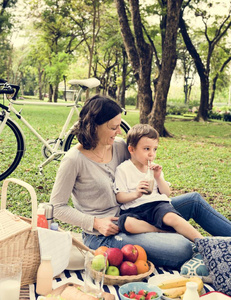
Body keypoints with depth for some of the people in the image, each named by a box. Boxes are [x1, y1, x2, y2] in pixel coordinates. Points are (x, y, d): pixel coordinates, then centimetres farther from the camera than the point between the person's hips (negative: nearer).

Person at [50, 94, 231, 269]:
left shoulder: (119, 146, 1)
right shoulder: (74, 160, -17)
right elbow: (58, 207, -13)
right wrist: (96, 223, -20)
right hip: (103, 236, -8)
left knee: (194, 200, 3)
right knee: (182, 249, -25)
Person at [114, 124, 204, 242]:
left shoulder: (154, 168, 18)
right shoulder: (123, 169, 3)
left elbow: (167, 193, 15)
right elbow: (120, 197, -3)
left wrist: (158, 178, -3)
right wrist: (135, 194, -23)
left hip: (157, 204, 2)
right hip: (134, 209, -2)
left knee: (171, 217, -32)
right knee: (127, 223, -37)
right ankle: (162, 230, -27)